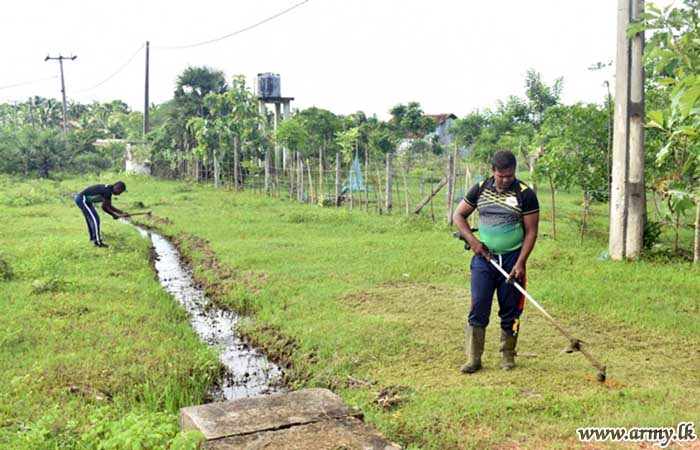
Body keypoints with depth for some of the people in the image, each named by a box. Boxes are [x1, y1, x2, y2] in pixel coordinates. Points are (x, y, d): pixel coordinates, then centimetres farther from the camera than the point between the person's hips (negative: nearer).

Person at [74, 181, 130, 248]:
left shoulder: (108, 190, 9)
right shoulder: (108, 190, -22)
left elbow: (104, 207, 14)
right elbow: (108, 207, -17)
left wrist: (113, 215, 7)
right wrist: (122, 213, -11)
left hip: (80, 198, 11)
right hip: (82, 199, -11)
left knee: (90, 218, 24)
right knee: (95, 219, -10)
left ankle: (92, 237, 42)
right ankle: (97, 242, -7)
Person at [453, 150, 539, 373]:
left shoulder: (526, 194, -6)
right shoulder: (480, 189, 2)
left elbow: (531, 232, -5)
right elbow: (459, 215, 10)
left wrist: (520, 263, -14)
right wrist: (473, 240, -5)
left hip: (512, 259, -1)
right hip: (483, 258, 2)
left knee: (510, 310, 6)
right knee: (478, 307, -4)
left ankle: (507, 356, 21)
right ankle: (473, 358, 2)